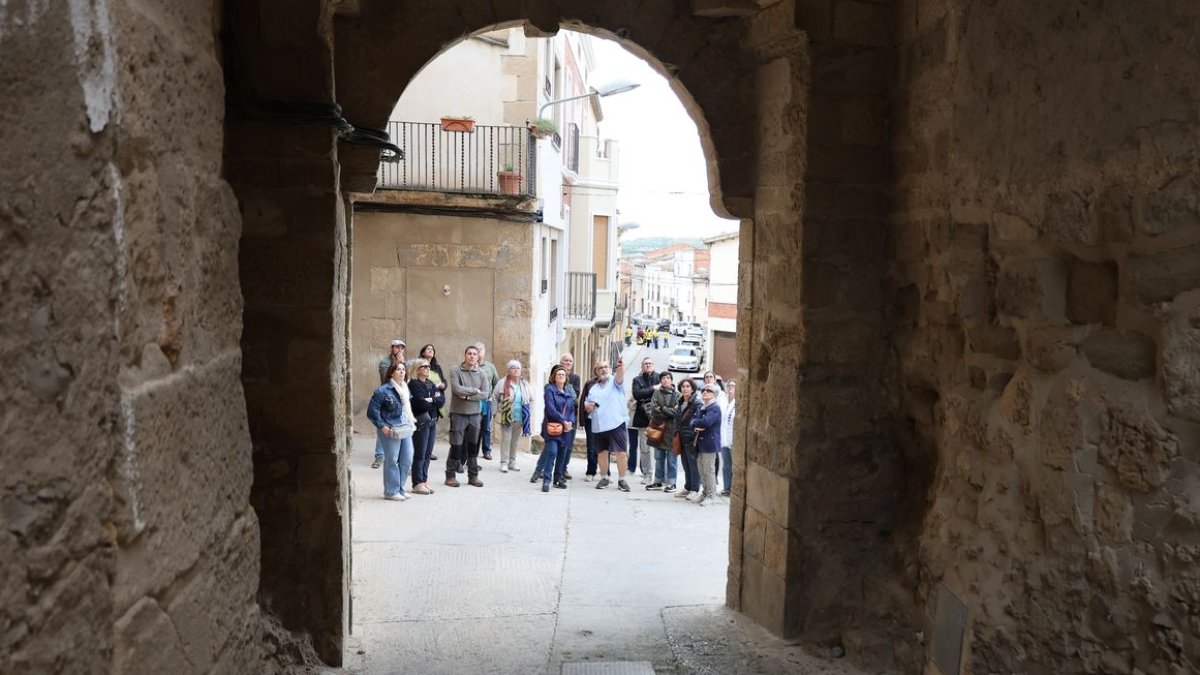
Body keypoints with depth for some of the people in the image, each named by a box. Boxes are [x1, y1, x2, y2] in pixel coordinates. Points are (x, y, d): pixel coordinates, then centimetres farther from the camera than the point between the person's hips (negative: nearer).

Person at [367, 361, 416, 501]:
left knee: (407, 460, 9)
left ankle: (399, 489, 23)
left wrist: (411, 423, 14)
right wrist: (382, 426, -13)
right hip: (391, 431, -7)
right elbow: (372, 411, -11)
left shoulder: (405, 389, 12)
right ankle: (391, 491, 11)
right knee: (392, 461, 0)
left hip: (406, 430, 7)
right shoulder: (383, 390, -10)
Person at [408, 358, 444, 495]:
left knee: (428, 454, 9)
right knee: (420, 454, -2)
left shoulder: (430, 383, 15)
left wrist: (431, 400, -12)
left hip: (432, 421, 7)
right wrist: (436, 401, -4)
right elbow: (422, 403, -19)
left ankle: (424, 480, 17)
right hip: (421, 422, -7)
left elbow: (442, 399, 5)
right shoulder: (413, 384, -8)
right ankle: (417, 484, 4)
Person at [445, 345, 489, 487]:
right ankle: (450, 475, 11)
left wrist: (468, 396, -15)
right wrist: (475, 390, -9)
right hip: (458, 413, -4)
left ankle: (473, 476, 18)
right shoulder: (455, 370, -6)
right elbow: (457, 389, -19)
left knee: (473, 446, 9)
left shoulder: (482, 374, 5)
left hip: (475, 414, 4)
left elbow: (485, 394, -5)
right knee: (456, 446, 0)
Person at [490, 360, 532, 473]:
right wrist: (497, 411, -3)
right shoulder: (502, 383, -6)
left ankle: (512, 462, 22)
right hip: (506, 417, -4)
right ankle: (504, 463, 5)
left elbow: (531, 399, 14)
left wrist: (527, 412, 8)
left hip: (520, 419, 4)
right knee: (506, 440, -2)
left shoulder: (525, 384, 5)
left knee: (516, 441, 11)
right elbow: (494, 398, -1)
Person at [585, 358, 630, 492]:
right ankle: (604, 478, 24)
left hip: (616, 424, -5)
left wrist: (621, 367, -40)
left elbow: (620, 375, -18)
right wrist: (588, 407, -1)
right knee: (602, 452, 10)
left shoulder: (615, 381, 5)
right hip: (599, 426, 5)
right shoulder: (593, 388, 19)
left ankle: (621, 480, 1)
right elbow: (587, 405, 24)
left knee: (620, 452, -7)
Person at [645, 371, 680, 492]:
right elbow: (653, 408, -5)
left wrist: (662, 408, -10)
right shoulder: (657, 393, 7)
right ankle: (658, 481, 21)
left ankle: (671, 483, 8)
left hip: (671, 430, -3)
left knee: (671, 458, 0)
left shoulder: (677, 395, -1)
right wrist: (669, 411, -11)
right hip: (658, 428, 3)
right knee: (658, 457, 12)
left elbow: (678, 411, -11)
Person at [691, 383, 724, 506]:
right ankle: (705, 492, 24)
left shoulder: (714, 407, -11)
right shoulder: (701, 407, 17)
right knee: (702, 470, 13)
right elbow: (692, 420, 10)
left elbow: (706, 422, -24)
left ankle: (711, 495, 4)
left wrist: (694, 422, -7)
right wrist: (696, 426, -13)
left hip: (710, 442, -8)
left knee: (709, 470, -4)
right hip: (700, 442, 8)